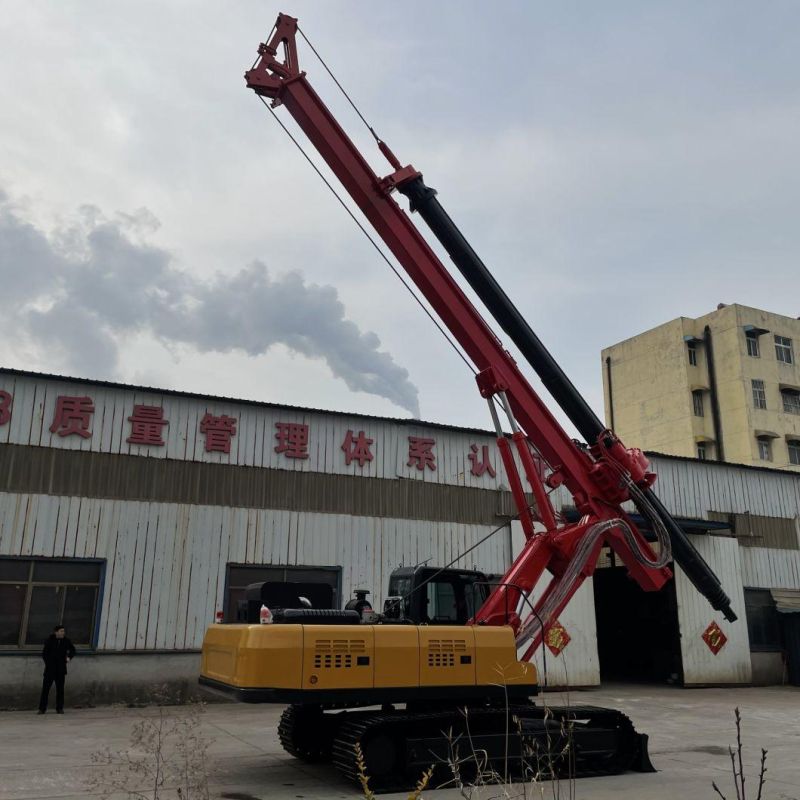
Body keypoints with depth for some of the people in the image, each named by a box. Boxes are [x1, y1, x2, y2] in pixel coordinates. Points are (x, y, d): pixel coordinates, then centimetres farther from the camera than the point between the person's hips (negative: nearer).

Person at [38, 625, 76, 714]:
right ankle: (42, 708, 7)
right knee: (45, 688, -2)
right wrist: (48, 663, -5)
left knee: (60, 688, 6)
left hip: (61, 669, 2)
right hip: (50, 668, -2)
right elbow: (44, 653, 0)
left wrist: (69, 657, -1)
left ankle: (59, 708, 13)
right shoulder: (50, 640, -7)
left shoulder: (66, 641, 0)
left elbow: (72, 650, 16)